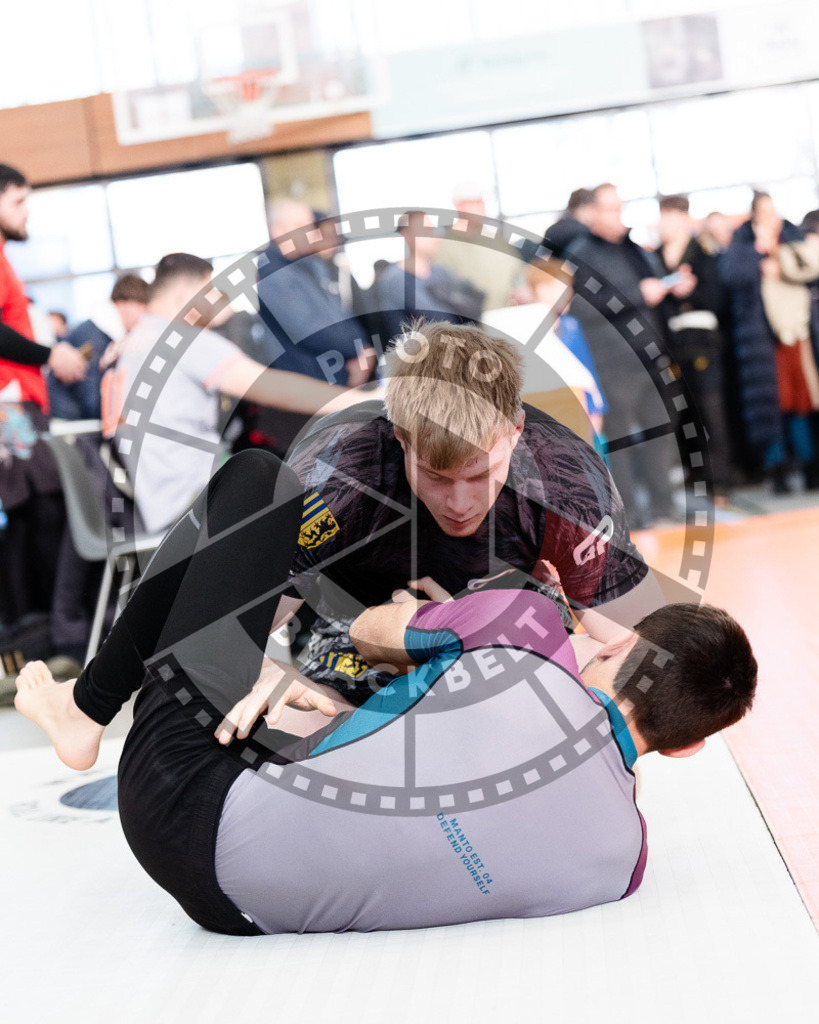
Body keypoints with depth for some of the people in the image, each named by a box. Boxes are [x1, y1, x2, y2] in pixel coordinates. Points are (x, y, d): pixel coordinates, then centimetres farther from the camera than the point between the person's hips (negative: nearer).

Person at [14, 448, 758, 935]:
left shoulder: (528, 634, -22)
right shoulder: (620, 862, -11)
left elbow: (374, 631, -1)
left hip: (191, 804, -4)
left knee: (257, 480, 9)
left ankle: (86, 710, 20)